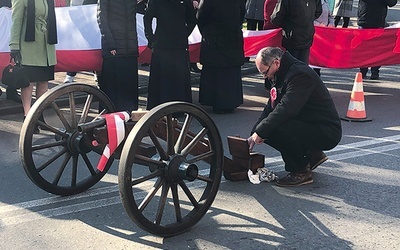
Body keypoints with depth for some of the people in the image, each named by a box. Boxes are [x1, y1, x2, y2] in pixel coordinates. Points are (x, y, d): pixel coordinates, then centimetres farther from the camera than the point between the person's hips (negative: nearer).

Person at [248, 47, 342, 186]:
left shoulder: (300, 75, -22)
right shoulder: (281, 76, 9)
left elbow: (285, 109, -31)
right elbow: (270, 108, 7)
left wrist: (260, 132, -26)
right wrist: (254, 135, -3)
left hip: (327, 133, -10)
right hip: (309, 126, 10)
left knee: (276, 128, -29)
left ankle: (301, 172, -11)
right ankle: (311, 155, 13)